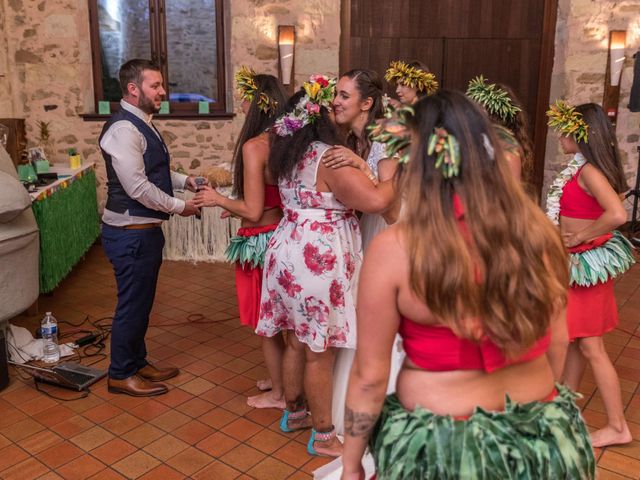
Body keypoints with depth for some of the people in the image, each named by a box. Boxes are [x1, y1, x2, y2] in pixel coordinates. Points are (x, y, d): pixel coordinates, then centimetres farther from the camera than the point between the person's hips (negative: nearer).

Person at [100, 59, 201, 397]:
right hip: (130, 233, -10)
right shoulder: (123, 129, -20)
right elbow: (138, 186, -26)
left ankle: (137, 363, 35)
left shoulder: (142, 124, 12)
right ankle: (121, 375, 21)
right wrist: (179, 206, -16)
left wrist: (185, 181, 6)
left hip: (145, 229, 10)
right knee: (132, 303, 3)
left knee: (142, 301, 19)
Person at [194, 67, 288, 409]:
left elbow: (253, 211, -22)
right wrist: (236, 205, 17)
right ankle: (282, 378, 40)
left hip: (261, 240, -7)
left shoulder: (254, 146, -21)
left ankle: (278, 394, 27)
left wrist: (218, 199, -6)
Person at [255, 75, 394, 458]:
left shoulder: (290, 155, 11)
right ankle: (324, 436, 20)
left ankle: (294, 412, 38)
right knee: (320, 351, 4)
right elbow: (376, 200, -23)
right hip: (319, 260, -8)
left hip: (290, 252, 9)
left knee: (297, 342, 21)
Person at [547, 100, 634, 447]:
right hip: (576, 261, 9)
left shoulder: (588, 171, -21)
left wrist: (581, 236, -21)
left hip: (586, 262, -9)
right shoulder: (584, 168, 7)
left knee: (590, 346, 1)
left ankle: (618, 427, 14)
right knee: (575, 338, 19)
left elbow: (617, 214, -33)